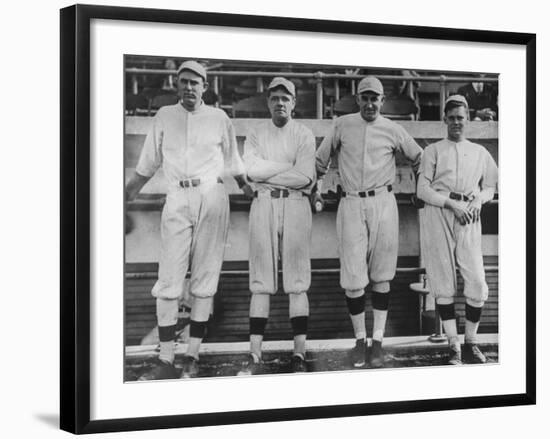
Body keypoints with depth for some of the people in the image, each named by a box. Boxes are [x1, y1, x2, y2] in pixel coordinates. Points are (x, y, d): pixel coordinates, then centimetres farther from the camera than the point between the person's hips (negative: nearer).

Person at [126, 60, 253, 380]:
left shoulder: (219, 118, 7)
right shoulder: (164, 116, 10)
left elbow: (234, 164, 15)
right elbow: (148, 165, 15)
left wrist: (251, 191, 13)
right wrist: (126, 195, 13)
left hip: (212, 198, 0)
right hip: (177, 200, 1)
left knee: (205, 279, 0)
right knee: (169, 281, -6)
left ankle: (193, 357, 5)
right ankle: (166, 362, -5)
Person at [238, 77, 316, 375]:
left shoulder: (304, 135, 6)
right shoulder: (256, 134, 10)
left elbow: (305, 177, -9)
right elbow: (251, 169, -8)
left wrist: (266, 174, -6)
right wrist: (290, 167, -6)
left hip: (295, 205, -1)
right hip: (263, 205, 1)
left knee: (297, 282, -3)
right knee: (261, 282, -1)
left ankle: (299, 355, -1)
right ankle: (255, 356, -1)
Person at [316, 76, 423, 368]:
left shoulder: (393, 130, 5)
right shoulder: (342, 125, 6)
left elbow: (418, 159, 17)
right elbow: (320, 160, 16)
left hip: (383, 204, 0)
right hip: (350, 204, 0)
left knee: (380, 276, 2)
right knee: (352, 278, -6)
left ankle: (378, 341, 9)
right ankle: (359, 339, 9)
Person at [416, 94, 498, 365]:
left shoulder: (479, 152, 19)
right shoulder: (434, 150, 11)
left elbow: (490, 187, 23)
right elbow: (422, 189, 2)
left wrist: (478, 199, 1)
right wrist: (452, 204, -11)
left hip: (468, 218, 2)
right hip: (438, 215, -2)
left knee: (477, 284, -6)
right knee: (444, 284, -4)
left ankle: (470, 343, 6)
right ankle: (453, 346, 0)